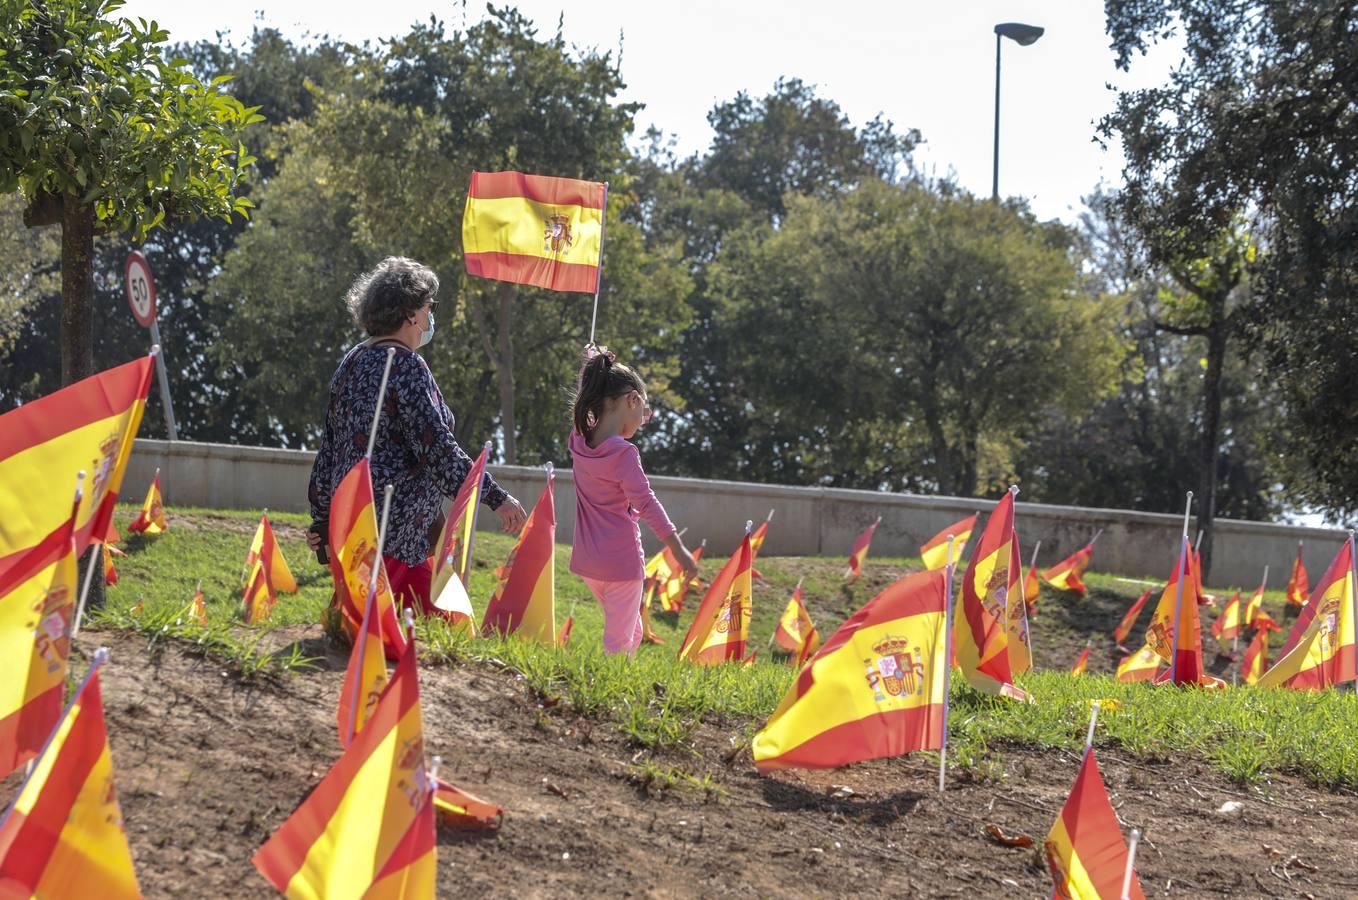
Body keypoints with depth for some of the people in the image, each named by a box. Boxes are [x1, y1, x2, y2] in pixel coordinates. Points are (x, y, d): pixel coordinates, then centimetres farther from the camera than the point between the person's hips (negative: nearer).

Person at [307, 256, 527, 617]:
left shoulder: (352, 362, 14)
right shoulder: (407, 366, -12)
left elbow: (329, 449, 18)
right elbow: (437, 450, -18)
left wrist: (322, 517, 24)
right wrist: (496, 497, -14)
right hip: (394, 529, -9)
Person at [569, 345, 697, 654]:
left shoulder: (579, 440, 1)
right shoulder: (623, 453, -18)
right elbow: (646, 503, -18)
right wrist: (679, 549, -14)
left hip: (588, 558, 7)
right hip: (621, 559, -7)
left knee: (632, 631, 22)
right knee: (619, 640, -1)